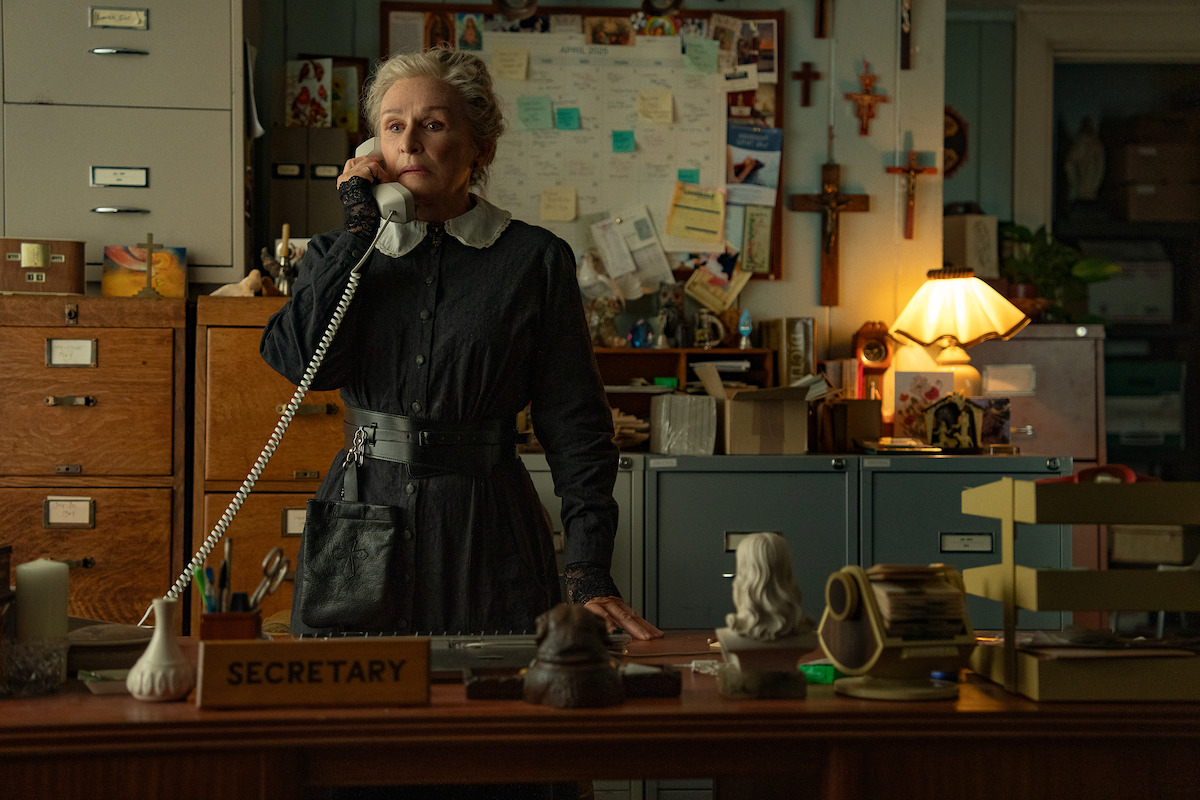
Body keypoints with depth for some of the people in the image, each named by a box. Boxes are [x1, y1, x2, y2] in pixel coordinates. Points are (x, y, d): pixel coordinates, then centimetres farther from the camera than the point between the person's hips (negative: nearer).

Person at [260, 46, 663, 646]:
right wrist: (358, 226, -6)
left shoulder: (536, 260, 1)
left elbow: (575, 428, -1)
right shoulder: (339, 253, 10)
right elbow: (307, 362, -11)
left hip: (485, 535, -1)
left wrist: (589, 572, -10)